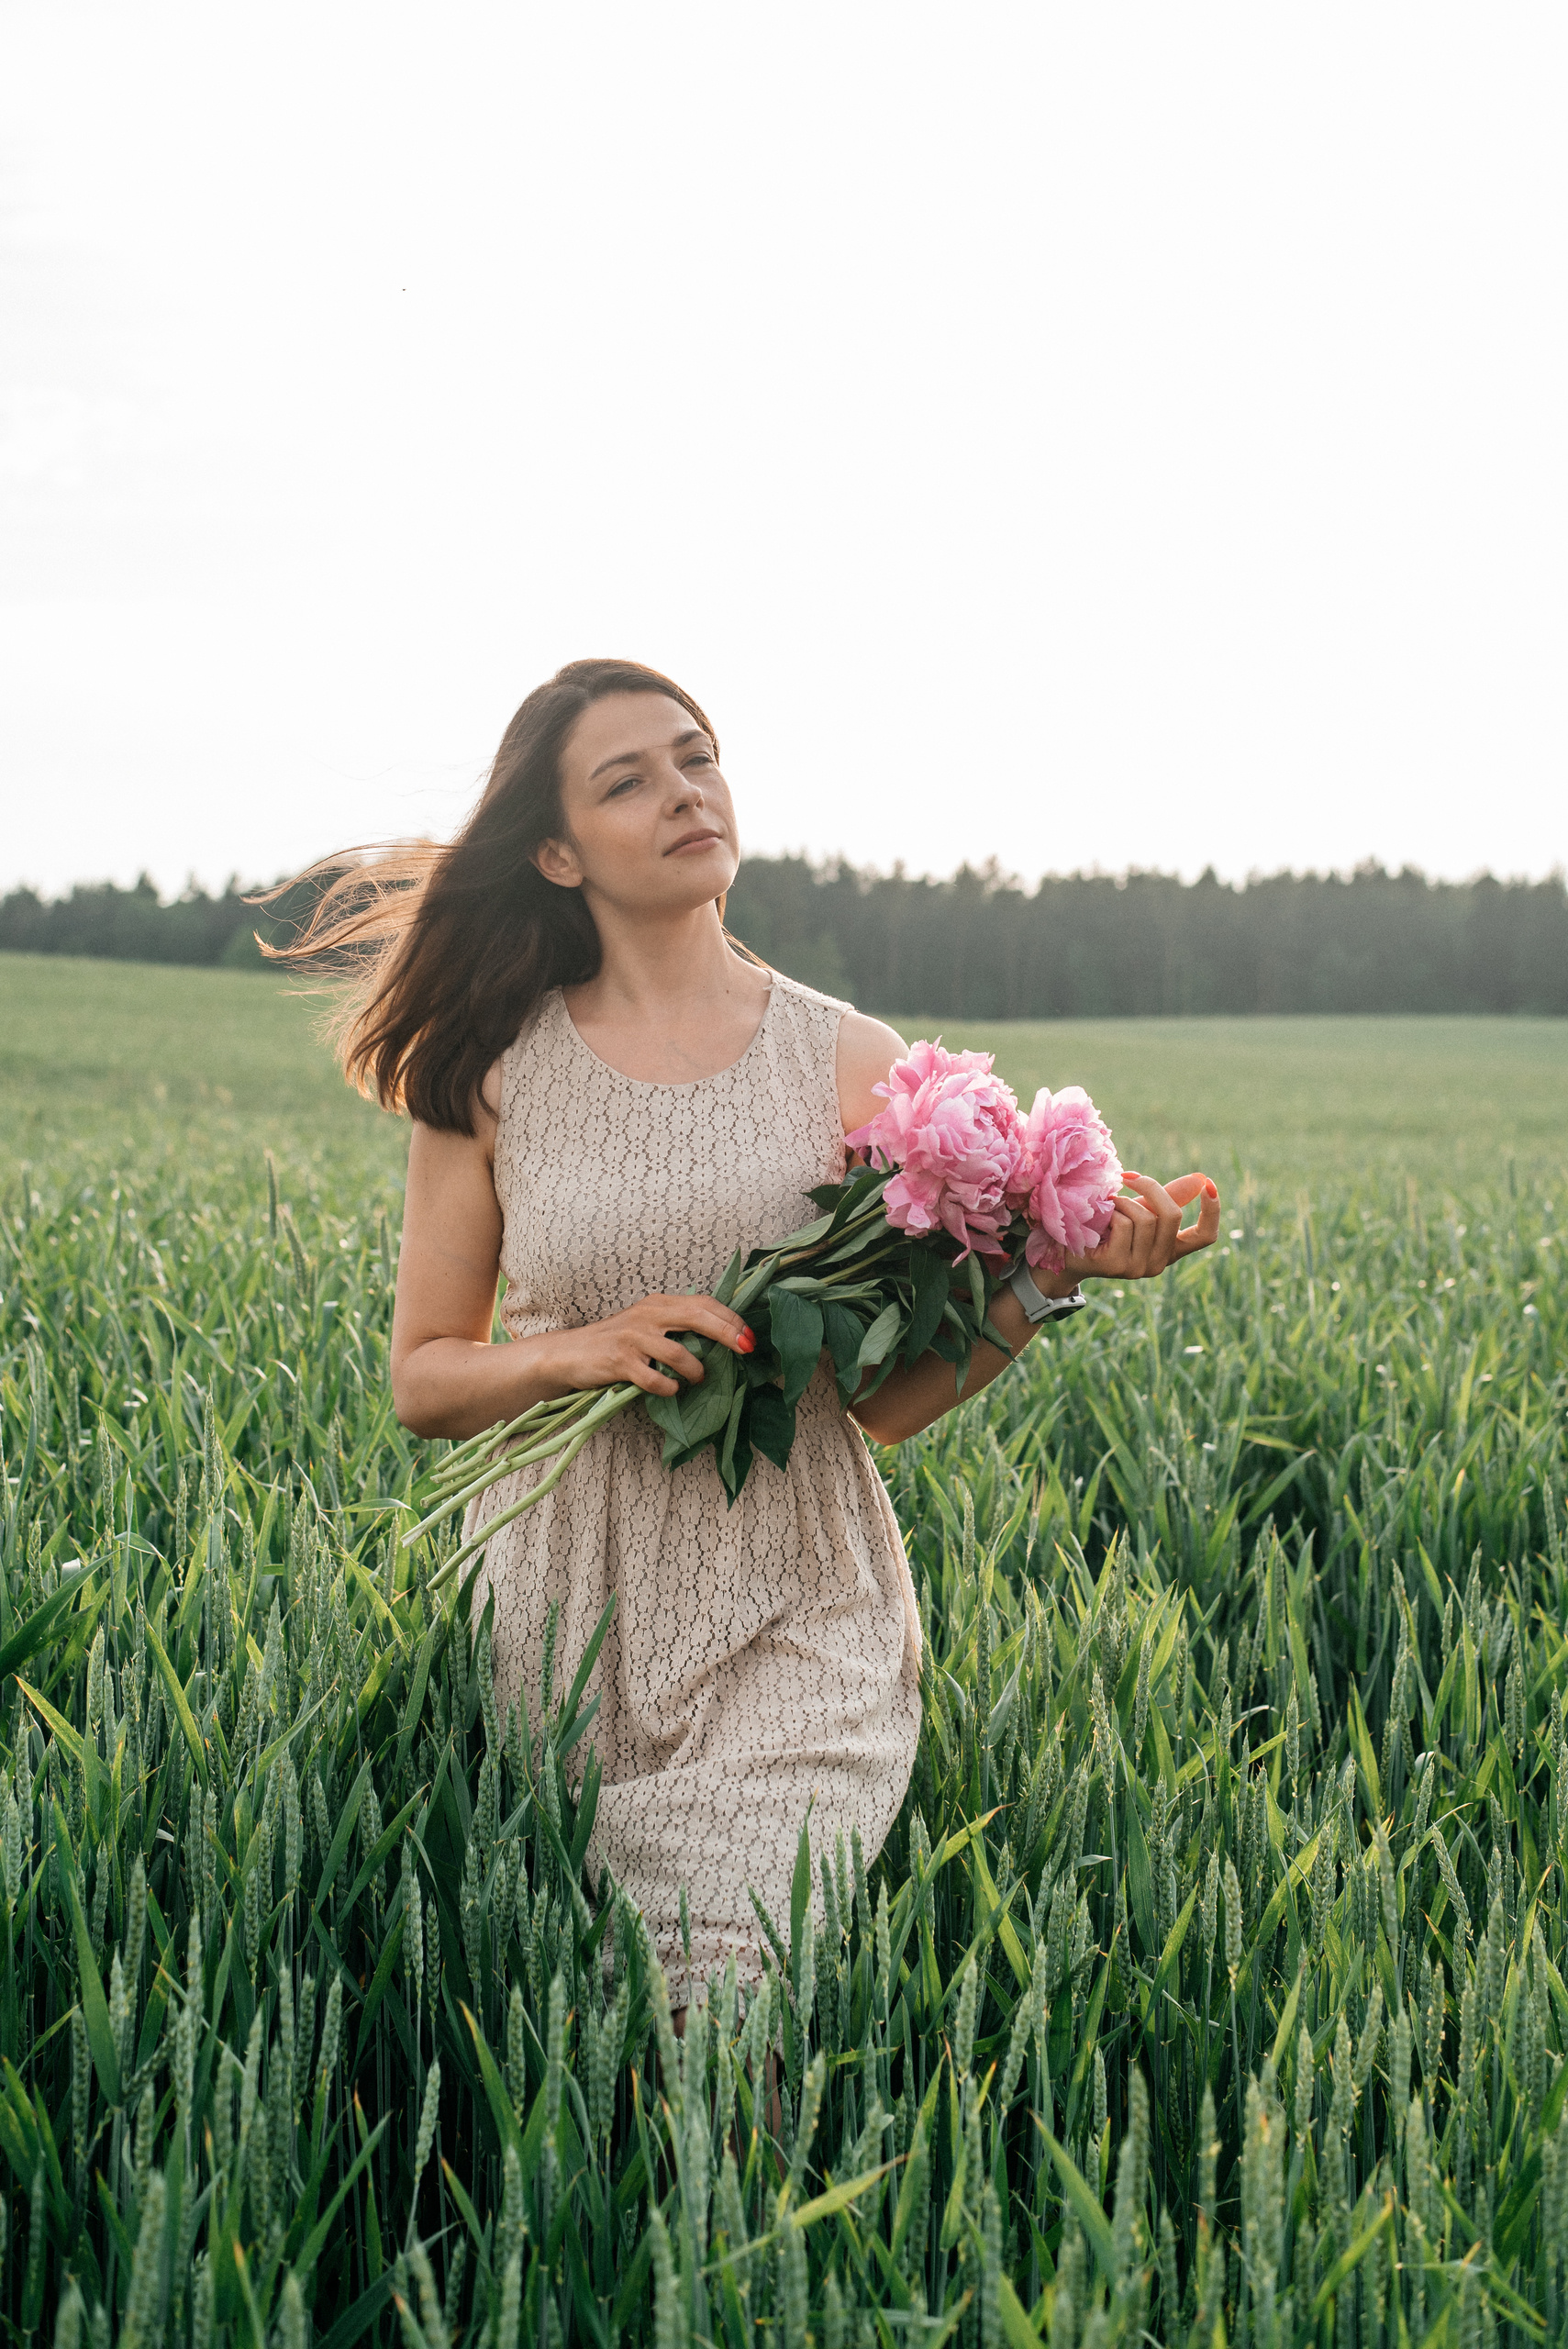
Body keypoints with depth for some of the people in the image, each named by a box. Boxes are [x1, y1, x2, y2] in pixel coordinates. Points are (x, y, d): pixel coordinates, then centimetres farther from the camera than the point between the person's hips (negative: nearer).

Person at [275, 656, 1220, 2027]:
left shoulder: (851, 1064, 0)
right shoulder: (492, 1074, 1)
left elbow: (891, 1399, -1)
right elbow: (424, 1378, 5)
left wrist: (1051, 1278, -15)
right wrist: (580, 1352, -13)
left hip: (792, 1621, -1)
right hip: (563, 1617, 1)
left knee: (726, 1992, -16)